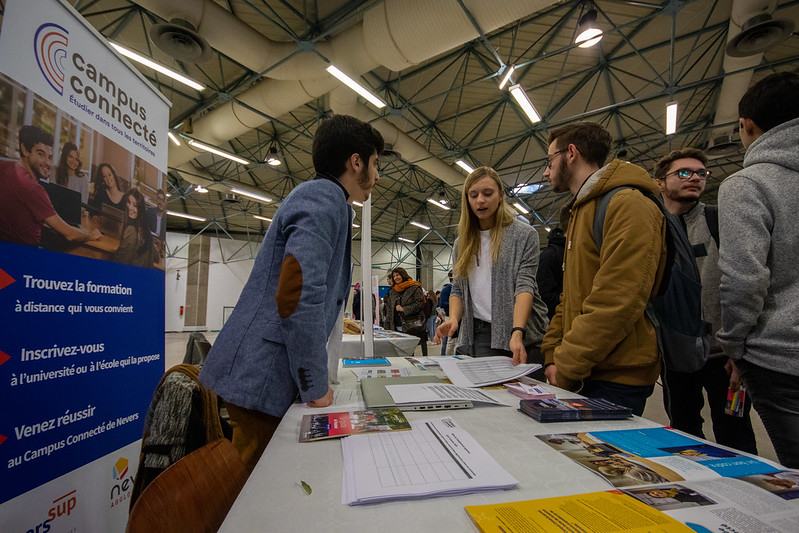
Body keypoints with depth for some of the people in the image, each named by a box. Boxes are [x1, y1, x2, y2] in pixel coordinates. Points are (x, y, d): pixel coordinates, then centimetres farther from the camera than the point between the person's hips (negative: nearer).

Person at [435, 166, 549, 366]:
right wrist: (453, 318, -8)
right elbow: (458, 289, 12)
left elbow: (525, 284, -10)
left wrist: (517, 332, -23)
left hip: (522, 334, -2)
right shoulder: (462, 243, 12)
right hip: (479, 333, 3)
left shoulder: (525, 234, -1)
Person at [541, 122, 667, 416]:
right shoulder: (581, 210, 18)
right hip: (585, 372, 8)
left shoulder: (628, 205, -13)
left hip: (616, 379, -8)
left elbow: (618, 302, -23)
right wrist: (553, 355, 6)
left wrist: (566, 368, -17)